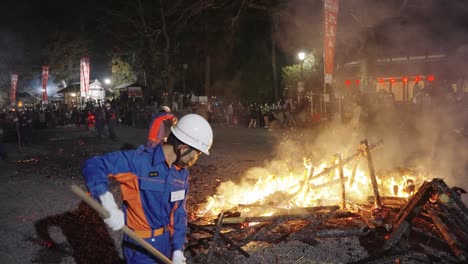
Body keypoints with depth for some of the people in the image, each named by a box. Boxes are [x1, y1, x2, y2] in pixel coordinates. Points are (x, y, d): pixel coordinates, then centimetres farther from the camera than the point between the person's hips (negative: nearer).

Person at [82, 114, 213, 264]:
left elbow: (179, 213, 4)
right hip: (141, 247, -6)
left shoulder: (182, 173, -1)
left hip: (166, 242, 6)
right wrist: (109, 204, -39)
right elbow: (93, 165, -26)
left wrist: (178, 250, -4)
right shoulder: (137, 160, -21)